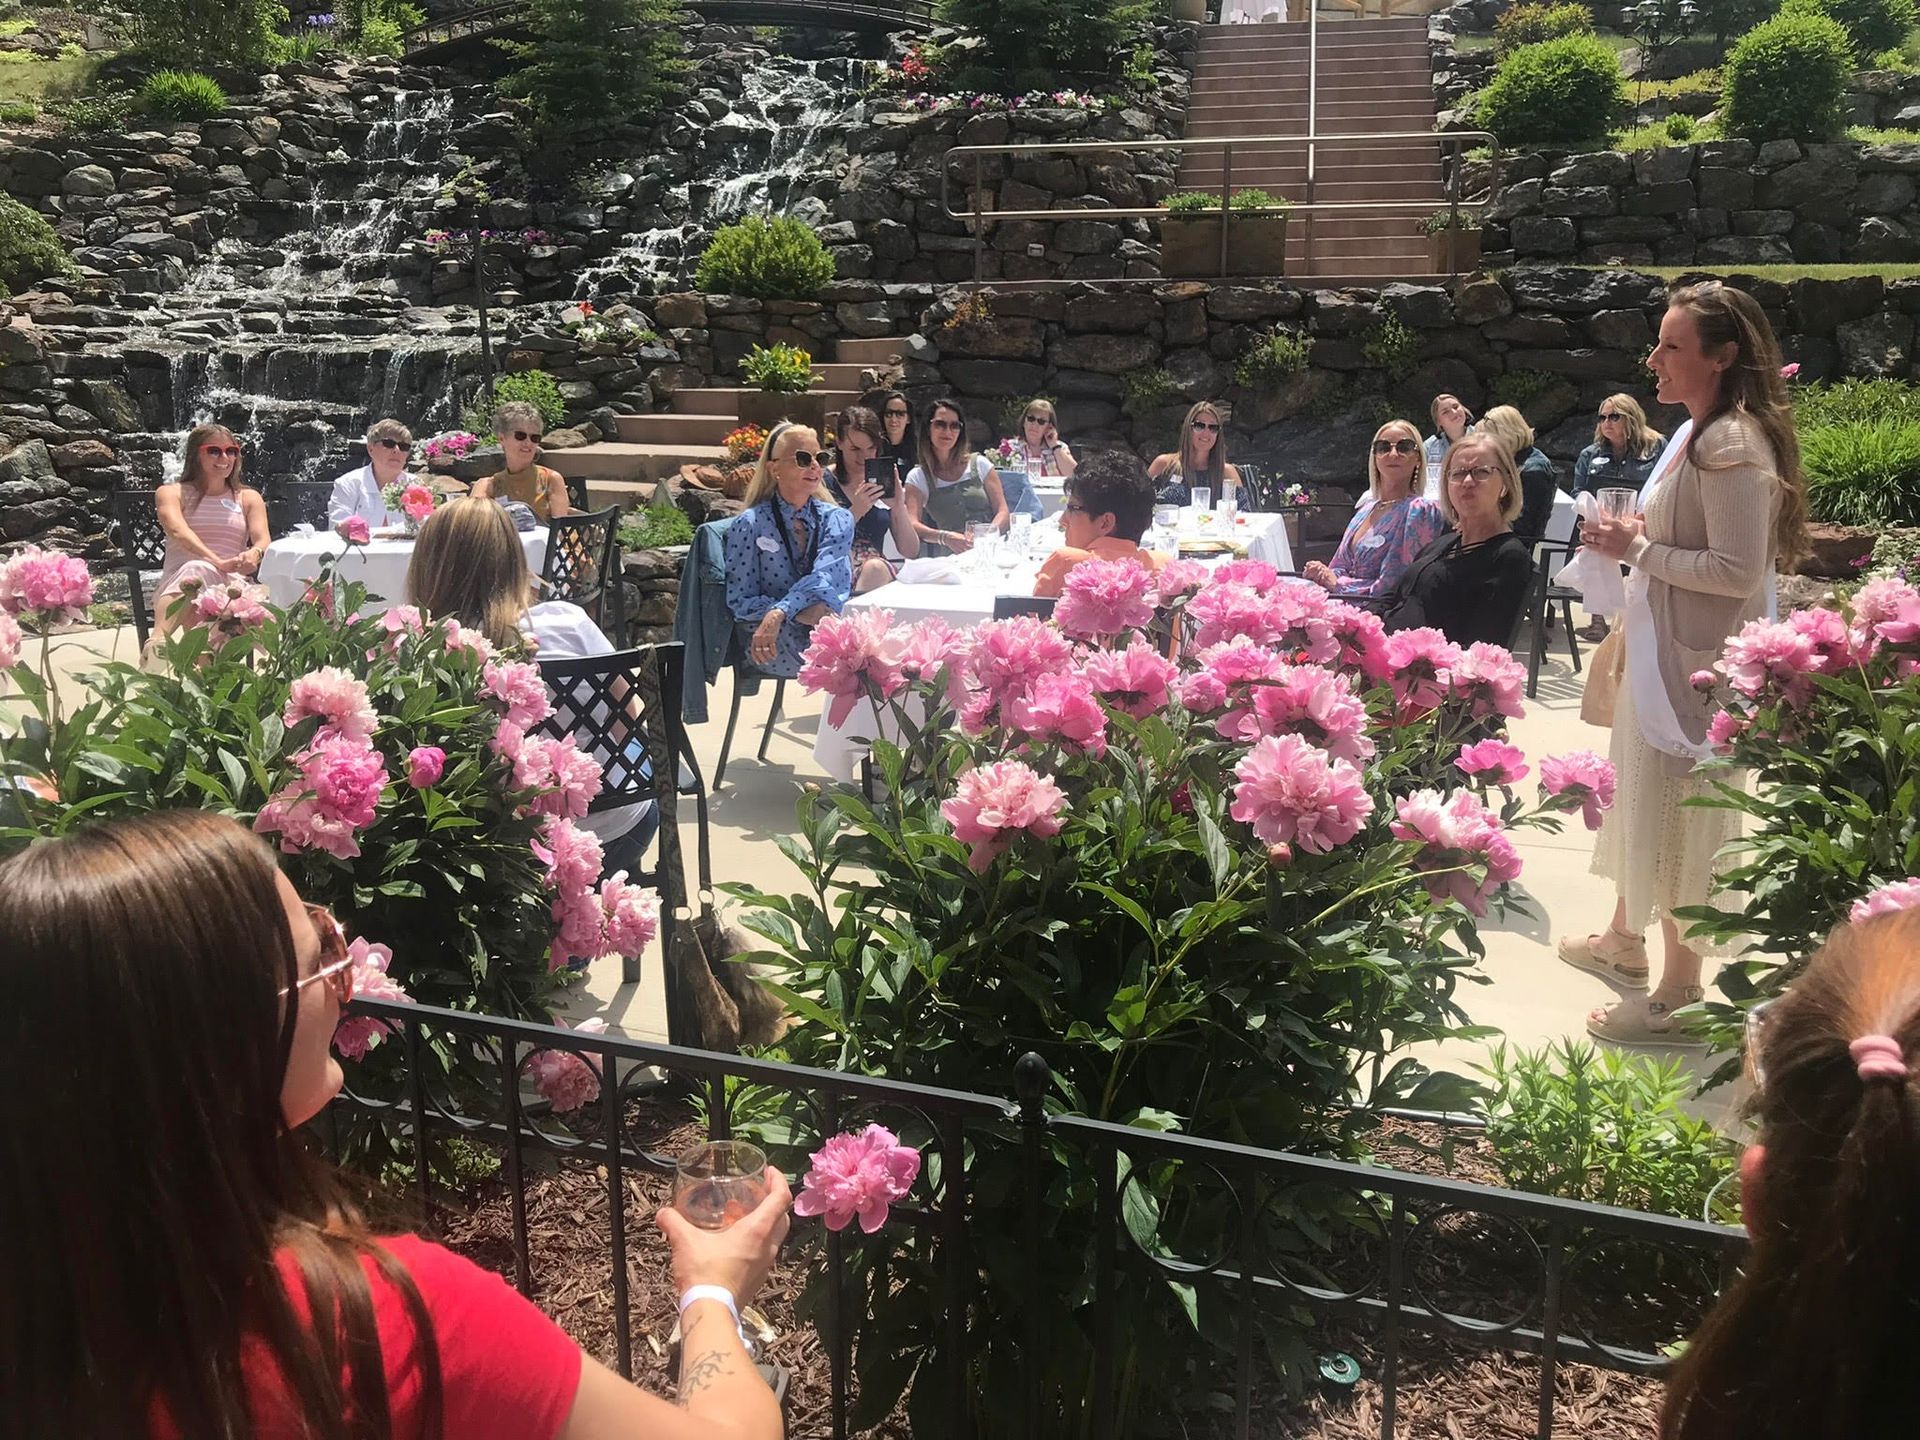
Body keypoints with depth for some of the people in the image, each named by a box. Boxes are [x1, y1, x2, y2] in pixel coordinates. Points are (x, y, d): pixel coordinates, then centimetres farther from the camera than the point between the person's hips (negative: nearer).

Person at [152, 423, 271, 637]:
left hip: (230, 583, 1)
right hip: (178, 583, -1)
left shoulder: (249, 498, 23)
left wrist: (255, 553, -22)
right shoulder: (171, 493, 16)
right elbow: (177, 531, -6)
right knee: (196, 569, -39)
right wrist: (218, 562, -26)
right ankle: (157, 643, -61)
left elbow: (263, 541, 6)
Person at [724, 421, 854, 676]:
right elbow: (740, 601, -4)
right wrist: (802, 613, -21)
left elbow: (826, 577, -9)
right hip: (769, 647, -3)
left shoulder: (837, 519, 10)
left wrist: (779, 613, -29)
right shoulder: (749, 525, 2)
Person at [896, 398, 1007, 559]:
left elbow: (1002, 511, 9)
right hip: (950, 559, 0)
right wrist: (945, 537, -24)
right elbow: (912, 525, -4)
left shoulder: (980, 464, 14)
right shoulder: (917, 477, 10)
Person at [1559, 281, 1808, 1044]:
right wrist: (1632, 540, 3)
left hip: (1697, 664, -10)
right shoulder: (1697, 434, 10)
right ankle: (1624, 939, 40)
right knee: (1639, 798, 22)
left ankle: (1677, 991, 14)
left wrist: (1637, 550, -19)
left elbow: (1738, 571, -26)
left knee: (1679, 816, 1)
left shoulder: (1735, 445, -21)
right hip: (1660, 651, 10)